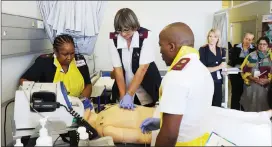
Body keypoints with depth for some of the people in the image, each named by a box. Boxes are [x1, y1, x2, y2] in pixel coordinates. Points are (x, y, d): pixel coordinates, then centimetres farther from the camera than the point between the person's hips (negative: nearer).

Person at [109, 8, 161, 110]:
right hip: (125, 88, 2)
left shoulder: (145, 36, -19)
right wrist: (123, 95, -17)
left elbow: (142, 68, -22)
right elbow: (118, 69, -11)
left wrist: (129, 95, -25)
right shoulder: (113, 39, -12)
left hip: (146, 90, -2)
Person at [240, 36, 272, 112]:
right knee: (250, 105, 5)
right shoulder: (252, 55, 1)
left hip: (265, 86, 0)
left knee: (261, 106, 5)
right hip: (251, 85, 0)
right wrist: (252, 78, -13)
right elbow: (244, 69, 0)